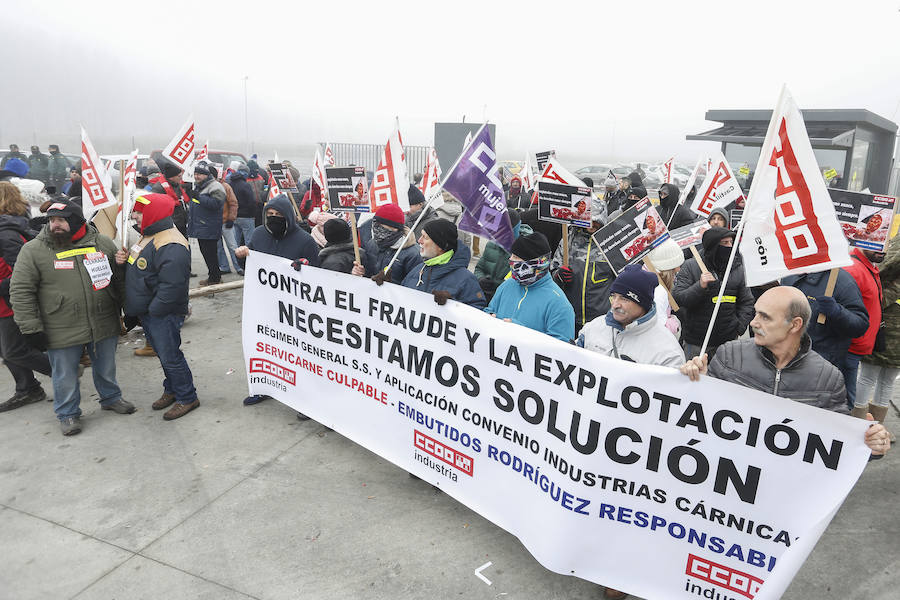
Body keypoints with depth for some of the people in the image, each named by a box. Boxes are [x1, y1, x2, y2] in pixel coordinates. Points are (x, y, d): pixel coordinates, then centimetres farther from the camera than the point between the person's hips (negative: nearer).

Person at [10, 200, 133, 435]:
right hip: (62, 332, -2)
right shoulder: (33, 250, -6)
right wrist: (32, 328, -10)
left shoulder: (103, 243, 1)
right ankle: (68, 413, 30)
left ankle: (111, 398, 42)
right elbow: (20, 292, -6)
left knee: (106, 367, 19)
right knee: (65, 375, 10)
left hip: (104, 325, 2)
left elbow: (121, 278, 12)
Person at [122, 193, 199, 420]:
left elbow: (172, 286, -29)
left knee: (170, 356, 1)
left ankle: (187, 398, 16)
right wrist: (123, 259, 3)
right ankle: (171, 390, 38)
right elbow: (138, 268, 24)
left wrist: (153, 310, -22)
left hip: (162, 315, -10)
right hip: (147, 313, 10)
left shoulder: (170, 246, -25)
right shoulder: (147, 236, 10)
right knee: (163, 354, 22)